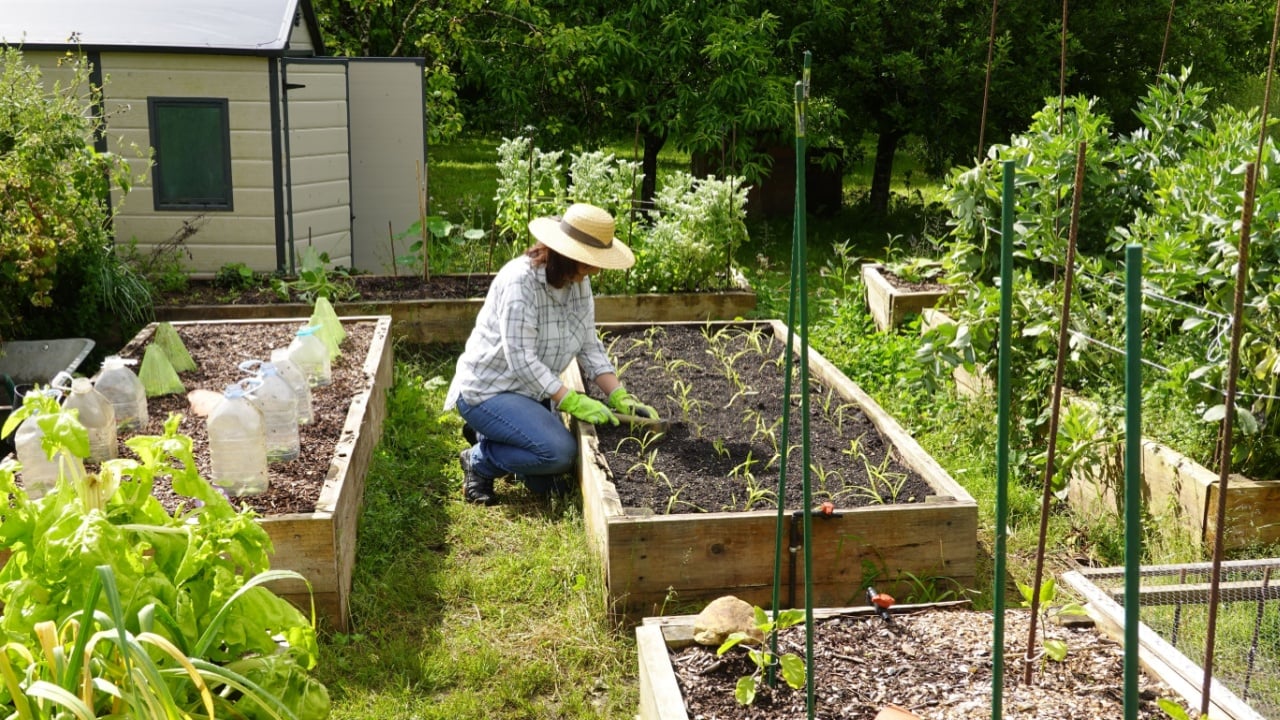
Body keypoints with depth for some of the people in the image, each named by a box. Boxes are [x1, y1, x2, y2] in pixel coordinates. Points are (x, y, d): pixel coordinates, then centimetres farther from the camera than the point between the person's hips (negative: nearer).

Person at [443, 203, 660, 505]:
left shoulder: (579, 283, -2)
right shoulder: (520, 281, -25)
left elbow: (590, 348, -1)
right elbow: (521, 359, -28)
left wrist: (620, 397, -13)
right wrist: (573, 402, -30)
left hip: (532, 393, 8)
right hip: (488, 390, -8)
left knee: (548, 483, 3)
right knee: (559, 451, -27)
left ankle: (488, 434, 23)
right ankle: (479, 461, -2)